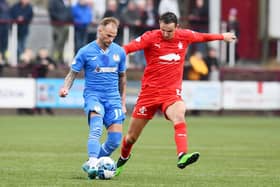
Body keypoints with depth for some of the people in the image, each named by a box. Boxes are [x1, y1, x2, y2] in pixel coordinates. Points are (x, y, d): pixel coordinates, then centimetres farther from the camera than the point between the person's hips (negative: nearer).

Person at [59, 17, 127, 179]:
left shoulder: (119, 52, 6)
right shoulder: (85, 52, -3)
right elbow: (73, 73, 3)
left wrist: (123, 103, 19)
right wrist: (66, 88, -17)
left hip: (113, 98, 3)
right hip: (93, 94, -3)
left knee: (115, 139, -8)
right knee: (97, 126, -33)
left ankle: (91, 165, 12)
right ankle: (93, 163, -39)